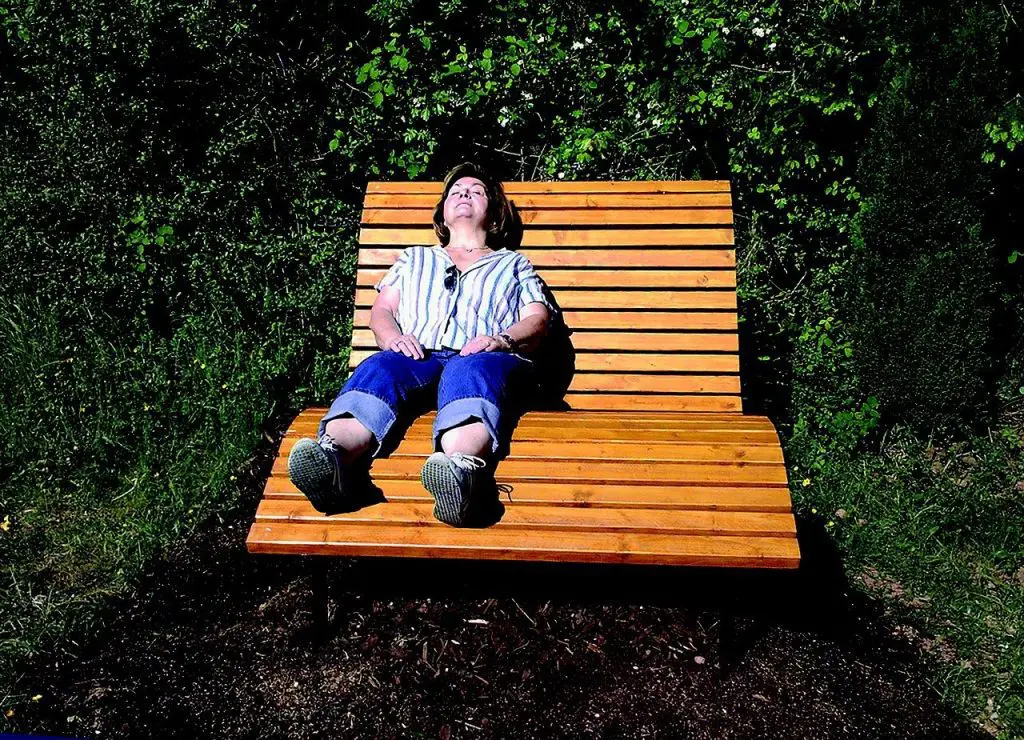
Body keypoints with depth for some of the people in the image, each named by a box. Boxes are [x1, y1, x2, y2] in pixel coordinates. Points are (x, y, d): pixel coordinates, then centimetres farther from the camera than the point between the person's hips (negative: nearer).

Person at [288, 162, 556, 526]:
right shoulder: (414, 258, 38)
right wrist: (392, 337, -2)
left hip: (485, 358, -2)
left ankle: (462, 468, -72)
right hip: (417, 355, 2)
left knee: (470, 371, -40)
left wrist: (502, 339, -8)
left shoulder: (513, 263, 33)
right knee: (380, 366, -34)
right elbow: (381, 310, 24)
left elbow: (538, 319, 16)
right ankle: (333, 454, -64)